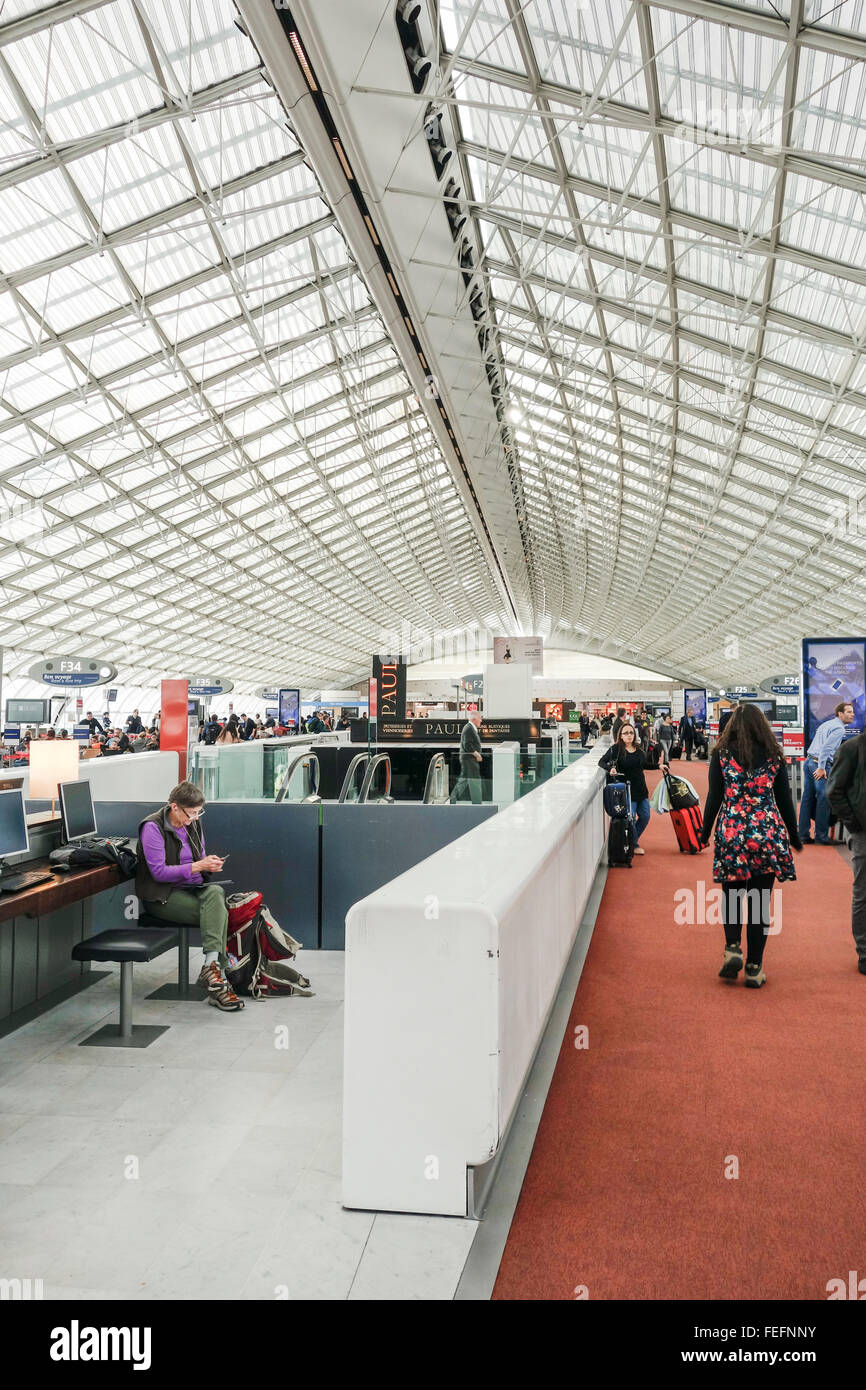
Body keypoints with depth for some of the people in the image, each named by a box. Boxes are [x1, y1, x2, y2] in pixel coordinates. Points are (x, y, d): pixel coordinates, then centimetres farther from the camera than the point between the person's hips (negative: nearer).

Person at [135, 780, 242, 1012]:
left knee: (215, 892, -30)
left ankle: (211, 966, -36)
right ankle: (217, 972, -32)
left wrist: (210, 864, -5)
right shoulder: (153, 827, -11)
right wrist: (198, 866, -23)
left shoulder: (193, 824, 10)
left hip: (192, 888, 6)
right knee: (219, 913, -28)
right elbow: (158, 871, -17)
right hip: (162, 896, -6)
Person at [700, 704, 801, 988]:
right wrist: (794, 837, 16)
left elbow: (714, 798, -2)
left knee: (731, 894, 16)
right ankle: (754, 967, 8)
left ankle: (732, 948, -2)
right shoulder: (774, 756, 2)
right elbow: (785, 800, 5)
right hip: (768, 835, 1)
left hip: (731, 834, -1)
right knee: (760, 901, 6)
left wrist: (705, 833, 9)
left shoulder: (721, 755, -1)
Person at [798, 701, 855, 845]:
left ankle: (804, 834, 10)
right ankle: (821, 836, -2)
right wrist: (821, 767, -19)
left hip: (809, 761, 9)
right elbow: (827, 747, -18)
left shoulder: (826, 724, 22)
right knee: (824, 799, -5)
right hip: (819, 763, -9)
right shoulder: (839, 728, -8)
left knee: (807, 798, 8)